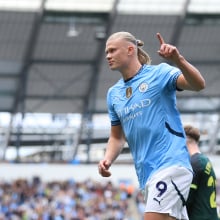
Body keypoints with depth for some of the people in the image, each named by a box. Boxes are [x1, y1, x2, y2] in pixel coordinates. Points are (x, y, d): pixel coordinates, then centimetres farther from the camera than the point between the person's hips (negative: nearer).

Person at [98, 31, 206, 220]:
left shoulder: (158, 73, -1)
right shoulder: (114, 93, 17)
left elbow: (198, 84, -17)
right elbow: (117, 137, 25)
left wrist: (178, 60, -33)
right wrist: (108, 159, 4)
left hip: (170, 165, -7)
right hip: (146, 174, 7)